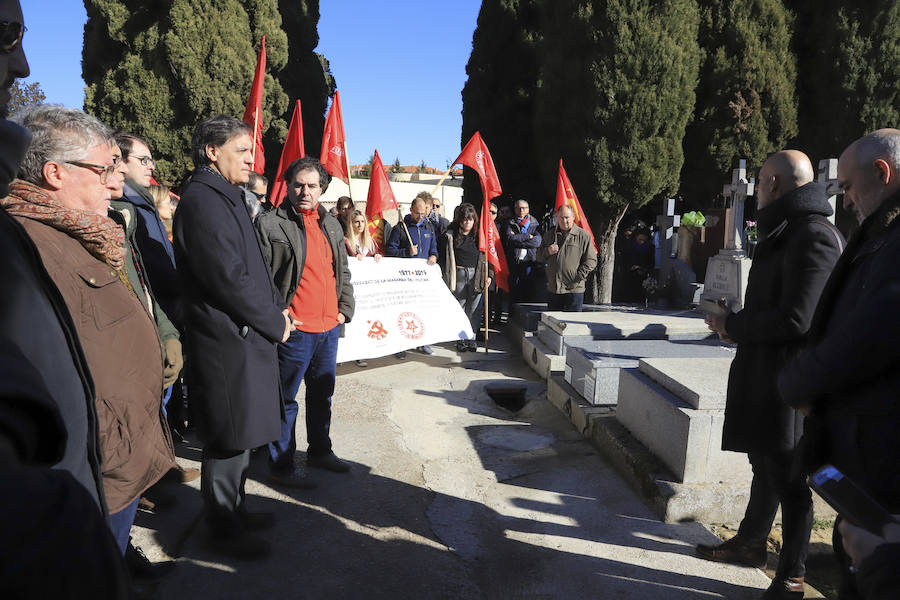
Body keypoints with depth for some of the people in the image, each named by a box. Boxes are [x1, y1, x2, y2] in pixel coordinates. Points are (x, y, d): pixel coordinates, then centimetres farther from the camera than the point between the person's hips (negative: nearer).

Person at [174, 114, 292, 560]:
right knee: (228, 440, 3)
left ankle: (233, 510, 36)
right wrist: (275, 323, -12)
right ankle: (223, 530, 20)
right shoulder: (202, 201, -16)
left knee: (237, 436, 20)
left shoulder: (227, 197, 16)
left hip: (245, 337, 10)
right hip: (226, 342, -10)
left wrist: (276, 306, 6)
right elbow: (229, 279, -22)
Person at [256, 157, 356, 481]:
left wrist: (345, 308, 11)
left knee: (322, 394, 19)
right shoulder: (270, 224, -7)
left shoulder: (331, 225, 14)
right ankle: (280, 466, 17)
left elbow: (343, 272, 21)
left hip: (330, 327, 7)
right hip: (294, 330, -7)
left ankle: (320, 451, 35)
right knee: (285, 399, 3)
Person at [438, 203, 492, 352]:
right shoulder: (450, 235, 2)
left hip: (476, 276, 1)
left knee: (474, 309, 2)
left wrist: (489, 275, 3)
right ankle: (460, 338, 14)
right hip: (458, 276, -1)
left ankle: (471, 338, 13)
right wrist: (446, 275, -1)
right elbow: (442, 254, 6)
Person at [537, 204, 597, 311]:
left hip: (574, 289, -4)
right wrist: (547, 252, -5)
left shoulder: (583, 236, -1)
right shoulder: (550, 234, 13)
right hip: (553, 289, 4)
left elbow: (591, 261, -2)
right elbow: (539, 257, 18)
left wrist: (578, 278, -12)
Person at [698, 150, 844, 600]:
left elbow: (795, 319, -25)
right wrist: (735, 323, 7)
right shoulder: (787, 233, 14)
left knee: (788, 478, 3)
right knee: (765, 464, 22)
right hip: (763, 376, 10)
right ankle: (751, 542, 39)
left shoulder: (813, 236, -19)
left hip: (788, 382, -10)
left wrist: (732, 326, -13)